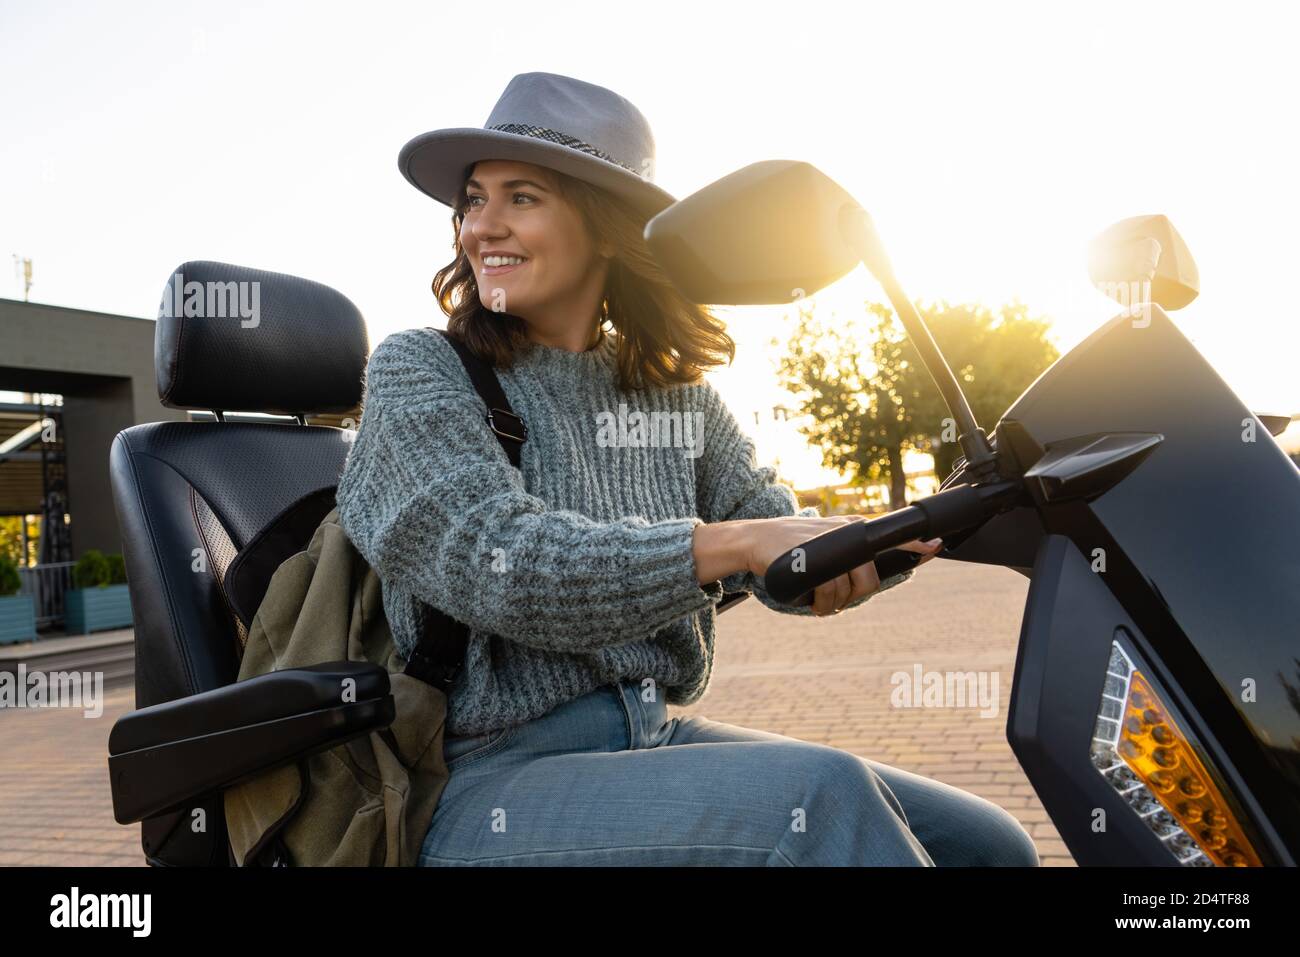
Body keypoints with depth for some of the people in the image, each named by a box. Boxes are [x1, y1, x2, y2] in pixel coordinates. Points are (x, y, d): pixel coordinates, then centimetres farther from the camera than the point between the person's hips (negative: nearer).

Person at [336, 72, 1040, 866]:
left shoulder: (677, 391, 11)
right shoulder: (418, 373, -4)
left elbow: (781, 535, 3)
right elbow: (498, 566, -19)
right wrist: (727, 543, -28)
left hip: (657, 738, 6)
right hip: (491, 781, -5)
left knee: (987, 844, -2)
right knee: (824, 794, -29)